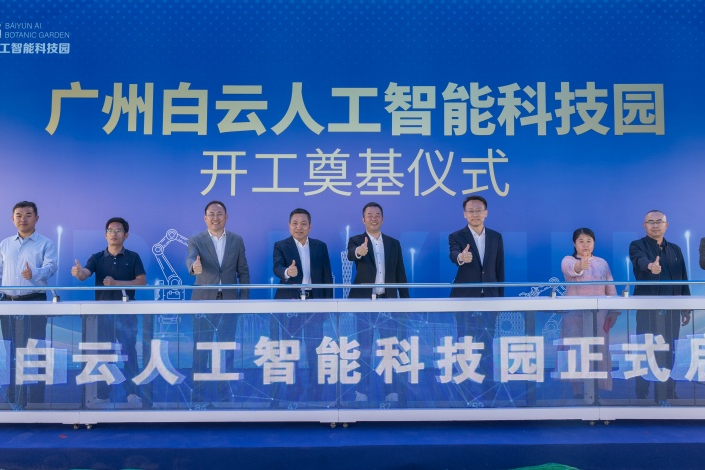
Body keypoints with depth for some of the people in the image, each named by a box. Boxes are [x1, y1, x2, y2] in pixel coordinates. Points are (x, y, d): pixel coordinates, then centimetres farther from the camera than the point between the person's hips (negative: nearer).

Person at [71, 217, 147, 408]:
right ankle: (102, 394, 15)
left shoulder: (133, 257, 2)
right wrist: (78, 272, -36)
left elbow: (142, 282, -5)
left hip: (126, 312, -2)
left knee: (129, 352, -1)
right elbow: (85, 274, -12)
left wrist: (116, 283, -15)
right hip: (103, 311, 2)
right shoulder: (97, 258, 6)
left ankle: (132, 393, 6)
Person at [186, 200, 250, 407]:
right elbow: (190, 259, -22)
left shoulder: (237, 240, 5)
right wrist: (194, 267, -46)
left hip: (229, 301, 2)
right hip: (203, 300, -2)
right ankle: (200, 393, 11)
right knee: (201, 349, 2)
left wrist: (244, 299, 1)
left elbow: (243, 271, 7)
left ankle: (225, 388, 23)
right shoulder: (196, 240, -2)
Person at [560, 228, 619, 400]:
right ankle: (578, 391, 6)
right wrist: (579, 266, -51)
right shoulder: (568, 260, -2)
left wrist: (613, 312, -3)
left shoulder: (602, 263, 9)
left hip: (599, 314, 3)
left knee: (598, 352, 4)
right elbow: (570, 269, -28)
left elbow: (611, 289, 8)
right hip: (575, 313, -3)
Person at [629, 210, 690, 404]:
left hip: (671, 310, 4)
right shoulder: (637, 246, -1)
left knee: (667, 354, 7)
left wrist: (686, 308, 9)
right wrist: (650, 266, -47)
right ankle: (642, 397, 6)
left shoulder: (675, 249, 14)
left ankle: (665, 396, 16)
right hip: (648, 309, -4)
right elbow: (640, 261, -25)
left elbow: (683, 279, 14)